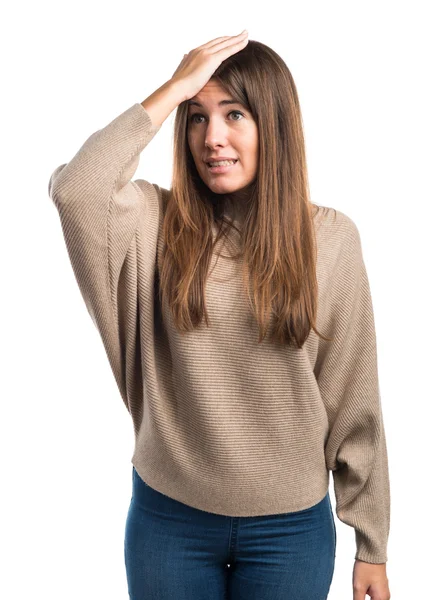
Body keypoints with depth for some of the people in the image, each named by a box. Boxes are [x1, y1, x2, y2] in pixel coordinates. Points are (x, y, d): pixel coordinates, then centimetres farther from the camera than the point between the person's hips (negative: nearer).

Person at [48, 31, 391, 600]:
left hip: (290, 525, 0)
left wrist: (372, 544, 1)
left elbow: (354, 401, -4)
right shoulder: (156, 222, -7)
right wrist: (176, 86, -21)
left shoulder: (330, 236, -8)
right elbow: (73, 189, -29)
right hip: (169, 515, 1)